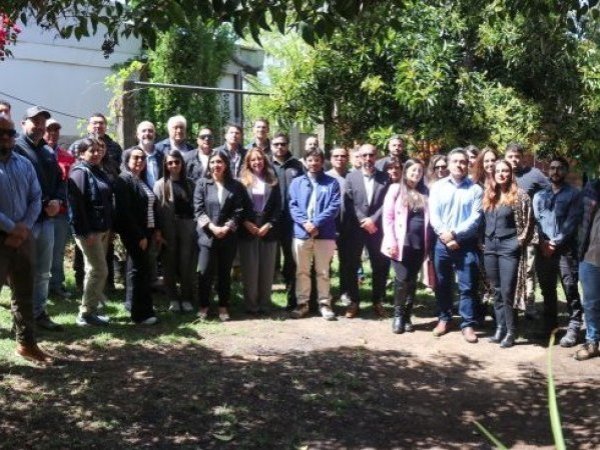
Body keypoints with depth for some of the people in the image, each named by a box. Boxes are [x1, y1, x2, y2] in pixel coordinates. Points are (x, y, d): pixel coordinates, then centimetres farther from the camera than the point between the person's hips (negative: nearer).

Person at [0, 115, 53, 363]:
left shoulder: (25, 164, 9)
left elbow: (36, 198, 8)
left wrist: (24, 227, -7)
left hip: (22, 237, 5)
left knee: (24, 293, 13)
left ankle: (26, 343, 26)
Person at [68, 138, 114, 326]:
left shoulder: (99, 172, 16)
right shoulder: (79, 172, -11)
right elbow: (76, 204, -19)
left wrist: (109, 228, 15)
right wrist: (85, 232, -22)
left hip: (102, 229, 9)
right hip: (89, 231, -9)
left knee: (94, 270, 12)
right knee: (99, 270, -8)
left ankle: (90, 309, 20)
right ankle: (86, 313, 0)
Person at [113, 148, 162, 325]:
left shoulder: (143, 181, 15)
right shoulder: (123, 180, -11)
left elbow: (151, 206, 16)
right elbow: (124, 212, -18)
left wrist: (156, 229, 7)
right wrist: (139, 235, -19)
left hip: (145, 231, 9)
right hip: (133, 233, -9)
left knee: (137, 268, 16)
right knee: (140, 269, -7)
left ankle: (132, 302, 28)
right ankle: (141, 312, -4)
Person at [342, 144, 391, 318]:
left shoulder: (385, 178, 6)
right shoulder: (351, 177, 6)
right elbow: (348, 204, -2)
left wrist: (373, 219, -13)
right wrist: (363, 221, -11)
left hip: (377, 228, 0)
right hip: (354, 229, 0)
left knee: (380, 266, 5)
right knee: (351, 267, 3)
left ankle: (377, 301, 19)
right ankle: (354, 302, 16)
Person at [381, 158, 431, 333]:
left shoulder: (425, 192, 10)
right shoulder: (396, 189, 1)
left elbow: (428, 219, 9)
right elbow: (387, 216, -3)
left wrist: (428, 243, 1)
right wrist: (391, 241, -11)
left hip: (419, 244, 3)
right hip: (401, 243, -3)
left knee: (412, 280, 7)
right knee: (402, 279, -9)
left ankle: (407, 316, 16)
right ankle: (398, 315, 8)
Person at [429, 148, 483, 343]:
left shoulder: (475, 189, 1)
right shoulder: (438, 187, 5)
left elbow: (475, 217, -7)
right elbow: (433, 215, -1)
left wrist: (455, 234, -15)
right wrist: (446, 236, -13)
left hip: (466, 244, -2)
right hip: (442, 243, 2)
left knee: (468, 286, 0)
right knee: (442, 284, 11)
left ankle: (468, 324, 9)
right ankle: (444, 319, 25)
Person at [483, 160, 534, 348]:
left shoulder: (519, 195, -7)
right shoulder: (488, 195, 9)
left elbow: (528, 222, -5)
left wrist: (520, 241, -7)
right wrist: (482, 241, 11)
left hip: (509, 247, -5)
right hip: (490, 246, 6)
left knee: (507, 291, -7)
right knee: (497, 291, 10)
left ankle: (511, 331, 4)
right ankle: (500, 328, 18)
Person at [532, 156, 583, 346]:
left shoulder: (574, 194, 4)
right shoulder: (539, 195, 16)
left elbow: (572, 222, -5)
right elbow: (535, 220, 8)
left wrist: (556, 242, -12)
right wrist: (543, 241, -8)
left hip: (565, 248, -4)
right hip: (543, 248, 4)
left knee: (570, 290, -6)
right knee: (547, 289, 10)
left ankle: (573, 328, -2)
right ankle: (549, 325, 21)